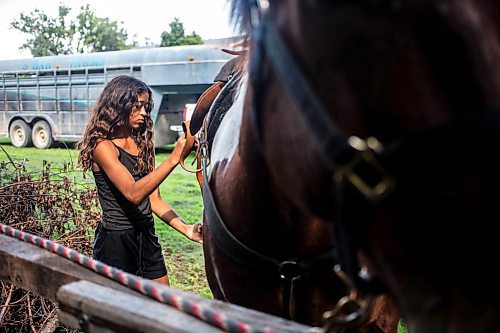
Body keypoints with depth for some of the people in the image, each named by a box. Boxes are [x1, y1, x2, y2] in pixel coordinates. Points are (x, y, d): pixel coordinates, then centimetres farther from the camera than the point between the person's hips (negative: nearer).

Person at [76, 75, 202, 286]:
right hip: (115, 239, -6)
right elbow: (133, 194, -26)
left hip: (146, 236, 7)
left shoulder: (144, 144, 8)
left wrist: (186, 229, -5)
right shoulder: (102, 145, -13)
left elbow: (154, 199, 8)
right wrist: (174, 158, -32)